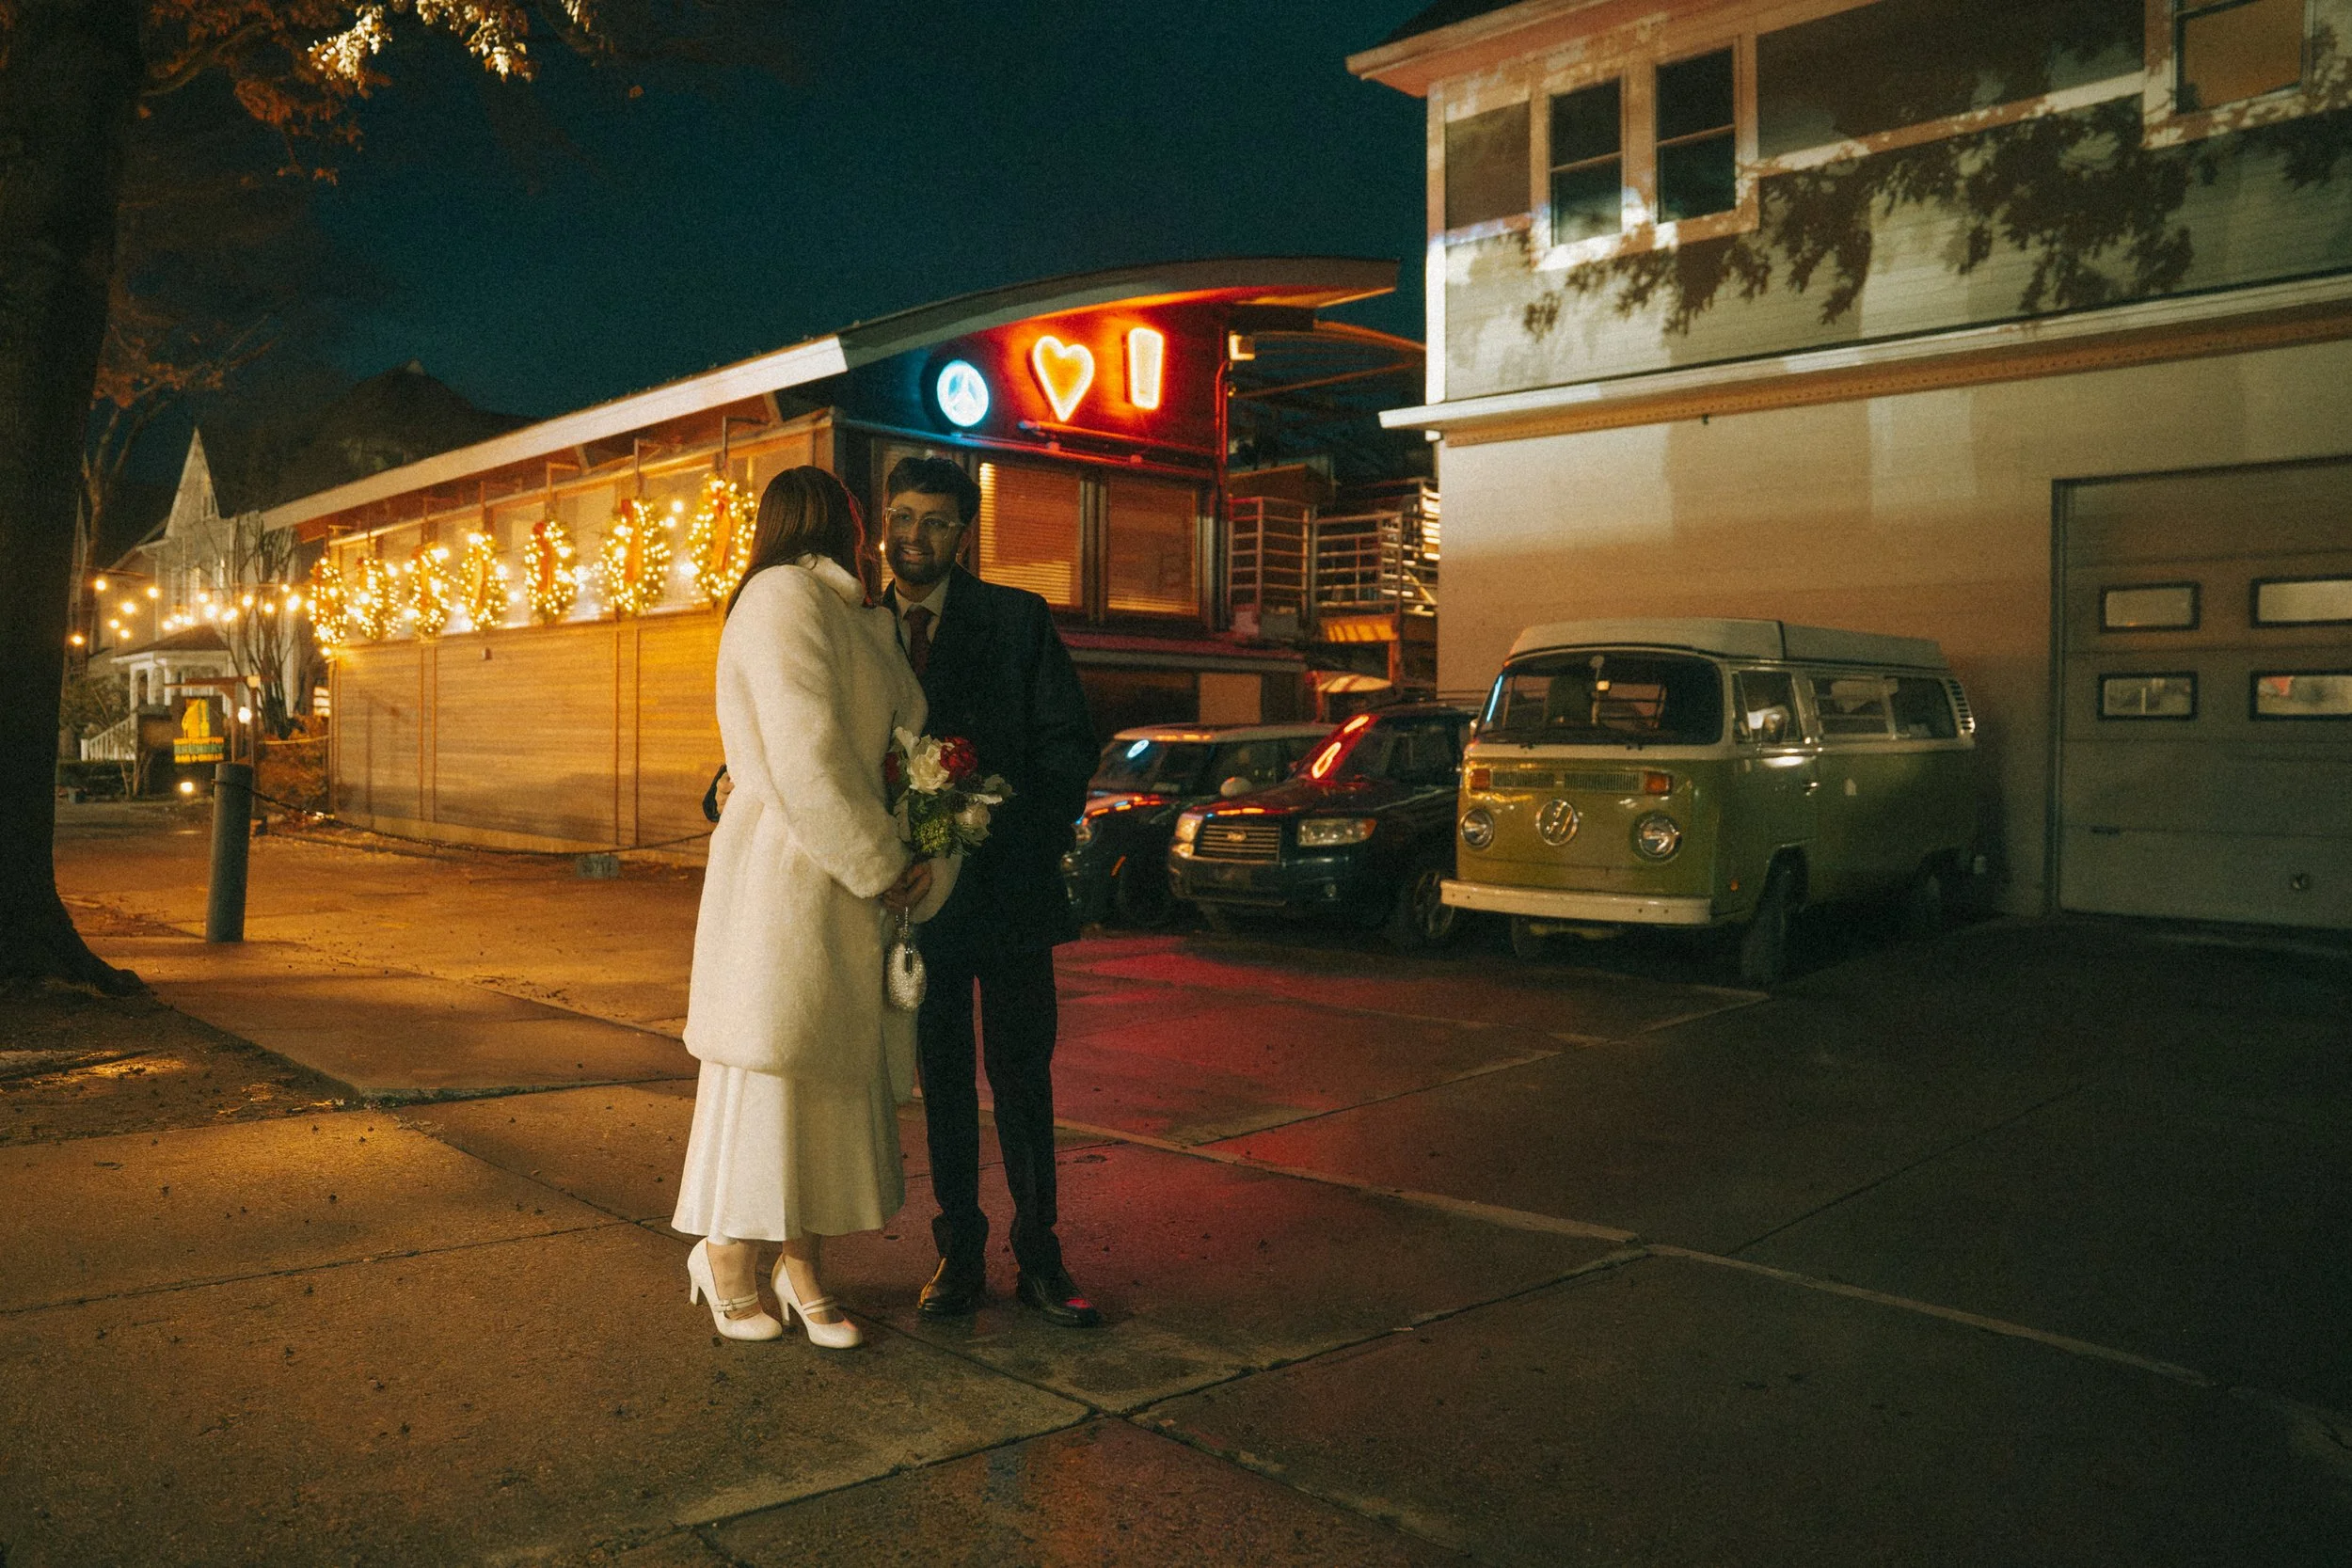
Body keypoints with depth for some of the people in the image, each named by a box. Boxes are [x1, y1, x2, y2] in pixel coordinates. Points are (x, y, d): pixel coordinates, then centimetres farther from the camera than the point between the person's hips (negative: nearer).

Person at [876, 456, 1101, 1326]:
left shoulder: (1018, 619, 0)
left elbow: (1068, 745, -2)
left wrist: (1029, 844, -13)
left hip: (1008, 889, -2)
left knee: (1023, 1077, 5)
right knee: (943, 1078, 10)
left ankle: (1038, 1259, 15)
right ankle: (959, 1254, 22)